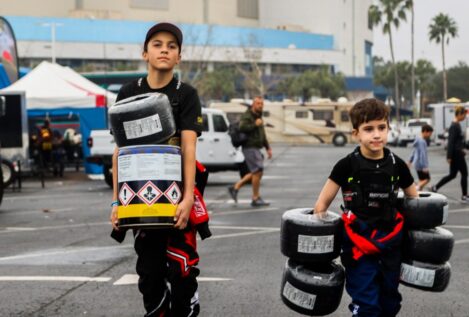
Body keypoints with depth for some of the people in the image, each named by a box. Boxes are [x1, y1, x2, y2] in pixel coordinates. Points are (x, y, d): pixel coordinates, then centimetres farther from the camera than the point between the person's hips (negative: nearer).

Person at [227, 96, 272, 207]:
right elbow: (242, 128, -28)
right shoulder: (247, 116, -10)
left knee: (255, 173, 11)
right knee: (258, 171, -10)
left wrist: (268, 148, 22)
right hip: (250, 147, -10)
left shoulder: (259, 117, 20)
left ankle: (235, 188, 18)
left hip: (256, 148, 10)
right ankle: (256, 199, -4)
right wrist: (255, 124, -23)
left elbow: (263, 135, 27)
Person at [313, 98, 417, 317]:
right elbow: (323, 202, -5)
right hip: (358, 245, -4)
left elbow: (414, 200, 12)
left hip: (390, 243, 4)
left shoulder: (397, 165, -3)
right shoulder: (347, 165, -11)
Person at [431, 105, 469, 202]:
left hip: (457, 153, 9)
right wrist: (449, 156, -22)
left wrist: (461, 150, 26)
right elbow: (451, 141, -21)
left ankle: (435, 187, 15)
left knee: (452, 174, 13)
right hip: (456, 154, -9)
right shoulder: (455, 126, -18)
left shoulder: (456, 125, 11)